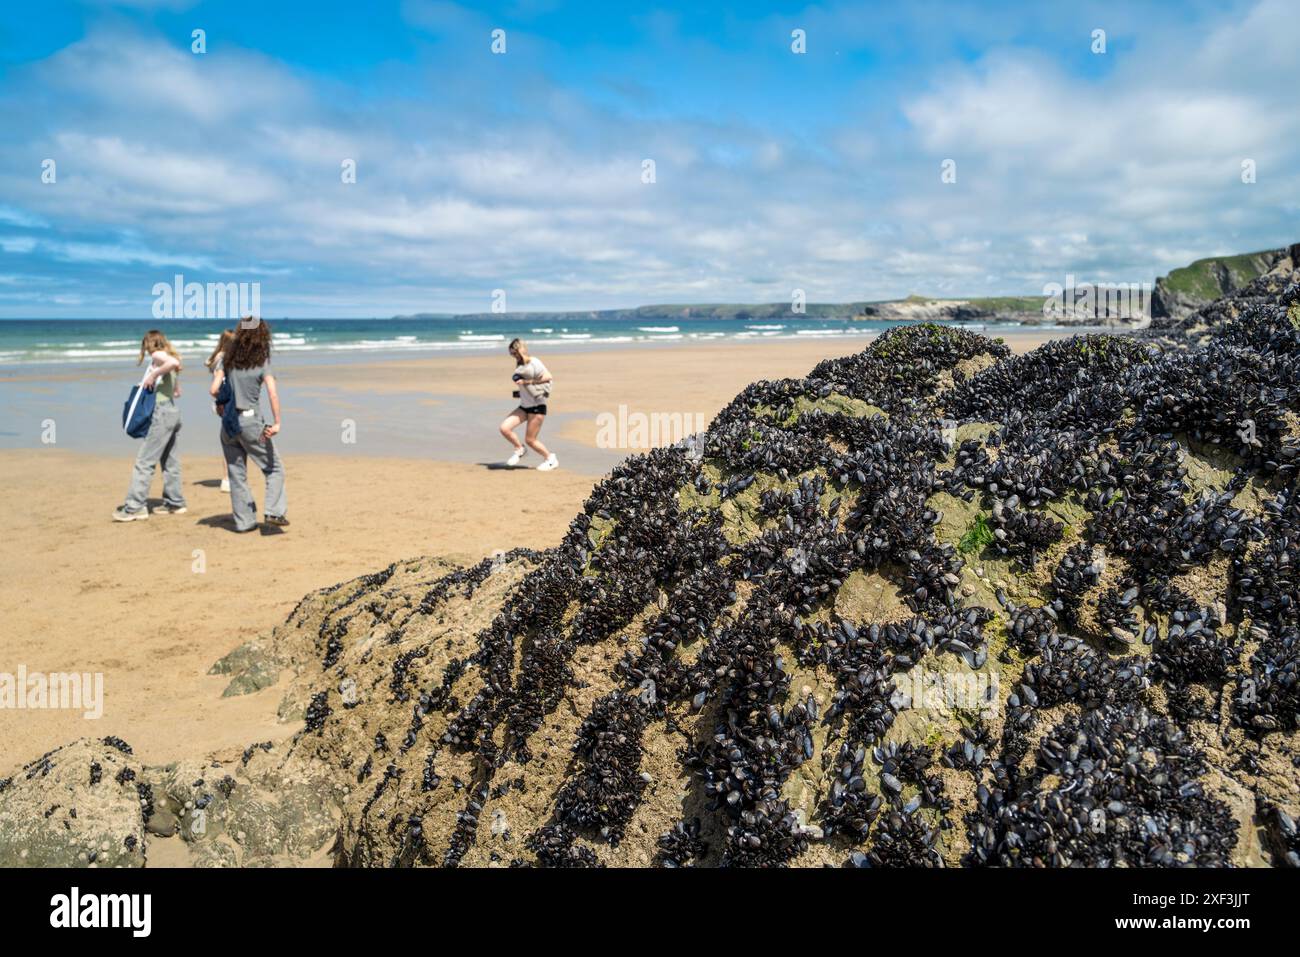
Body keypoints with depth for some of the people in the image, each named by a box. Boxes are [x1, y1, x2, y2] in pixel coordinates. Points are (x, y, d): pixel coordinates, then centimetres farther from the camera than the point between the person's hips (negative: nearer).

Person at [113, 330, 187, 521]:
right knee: (170, 460, 15)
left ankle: (135, 507, -9)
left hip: (162, 412, -9)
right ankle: (175, 503, 21)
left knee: (144, 461, -8)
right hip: (173, 410, 9)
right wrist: (151, 386, 19)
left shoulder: (158, 355, -6)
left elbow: (174, 362, -31)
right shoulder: (168, 357, 19)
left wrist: (154, 375, -21)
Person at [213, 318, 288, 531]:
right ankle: (274, 511, -3)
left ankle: (244, 521, 13)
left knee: (236, 473, 10)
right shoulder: (262, 362, -7)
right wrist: (276, 423, -16)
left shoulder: (228, 359, 4)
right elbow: (273, 394, -17)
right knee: (274, 467, 9)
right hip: (250, 422, -4)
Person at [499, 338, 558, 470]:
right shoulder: (519, 366, 12)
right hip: (524, 406, 7)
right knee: (504, 428, -10)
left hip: (537, 407, -7)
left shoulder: (533, 362, -12)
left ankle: (551, 459, 18)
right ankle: (519, 449, 14)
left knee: (530, 440, -4)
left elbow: (547, 377, -25)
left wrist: (527, 382, -24)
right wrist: (519, 390, 10)